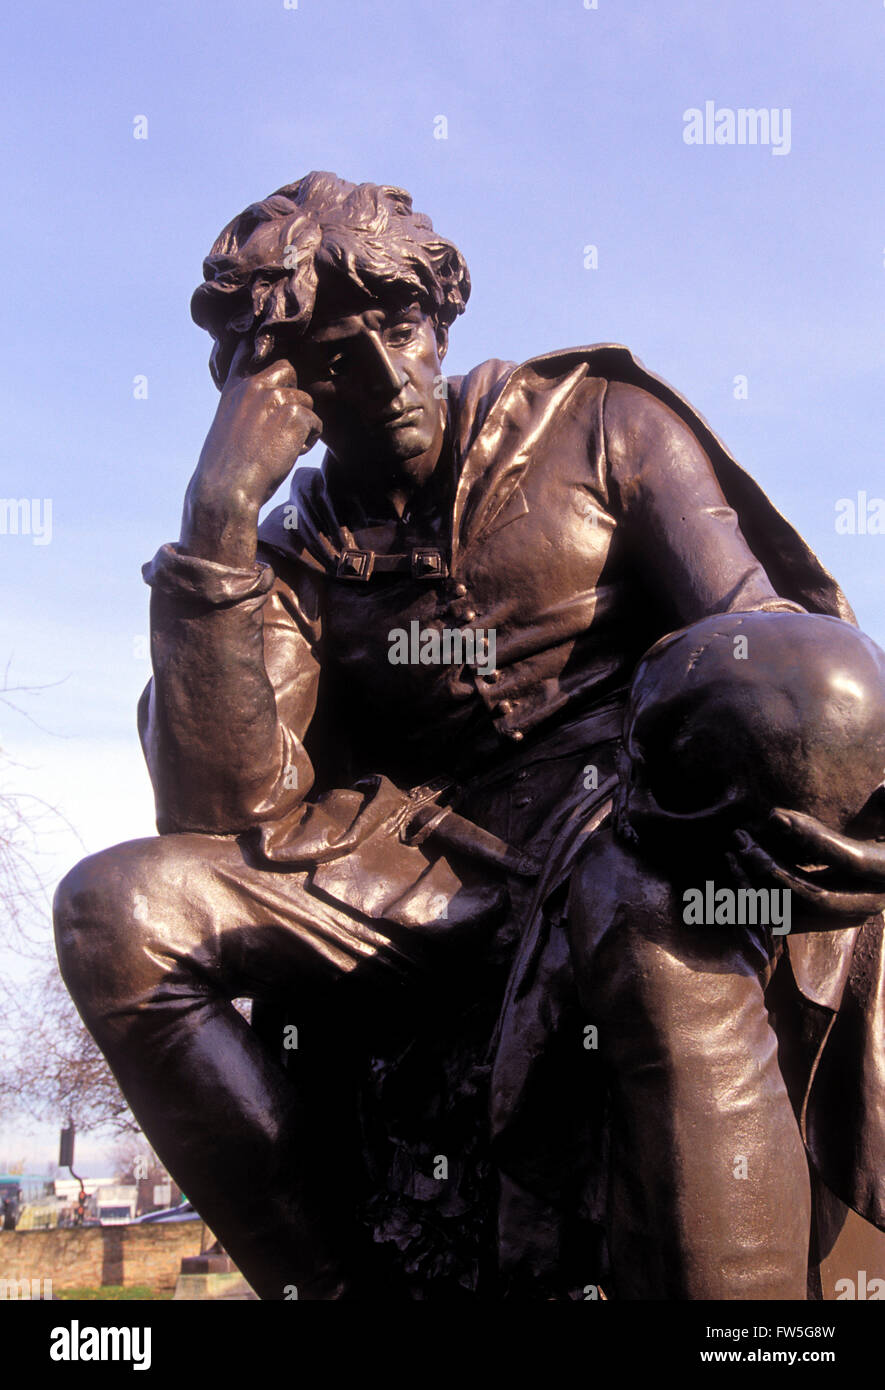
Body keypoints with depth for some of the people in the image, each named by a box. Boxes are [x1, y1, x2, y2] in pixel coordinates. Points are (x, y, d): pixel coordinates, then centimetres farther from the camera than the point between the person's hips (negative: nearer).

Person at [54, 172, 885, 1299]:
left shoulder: (591, 416, 10)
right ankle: (337, 1274, -15)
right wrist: (215, 520, -11)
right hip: (430, 854, 3)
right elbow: (223, 813, -4)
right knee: (115, 908, -19)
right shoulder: (293, 561, 13)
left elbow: (758, 636, -2)